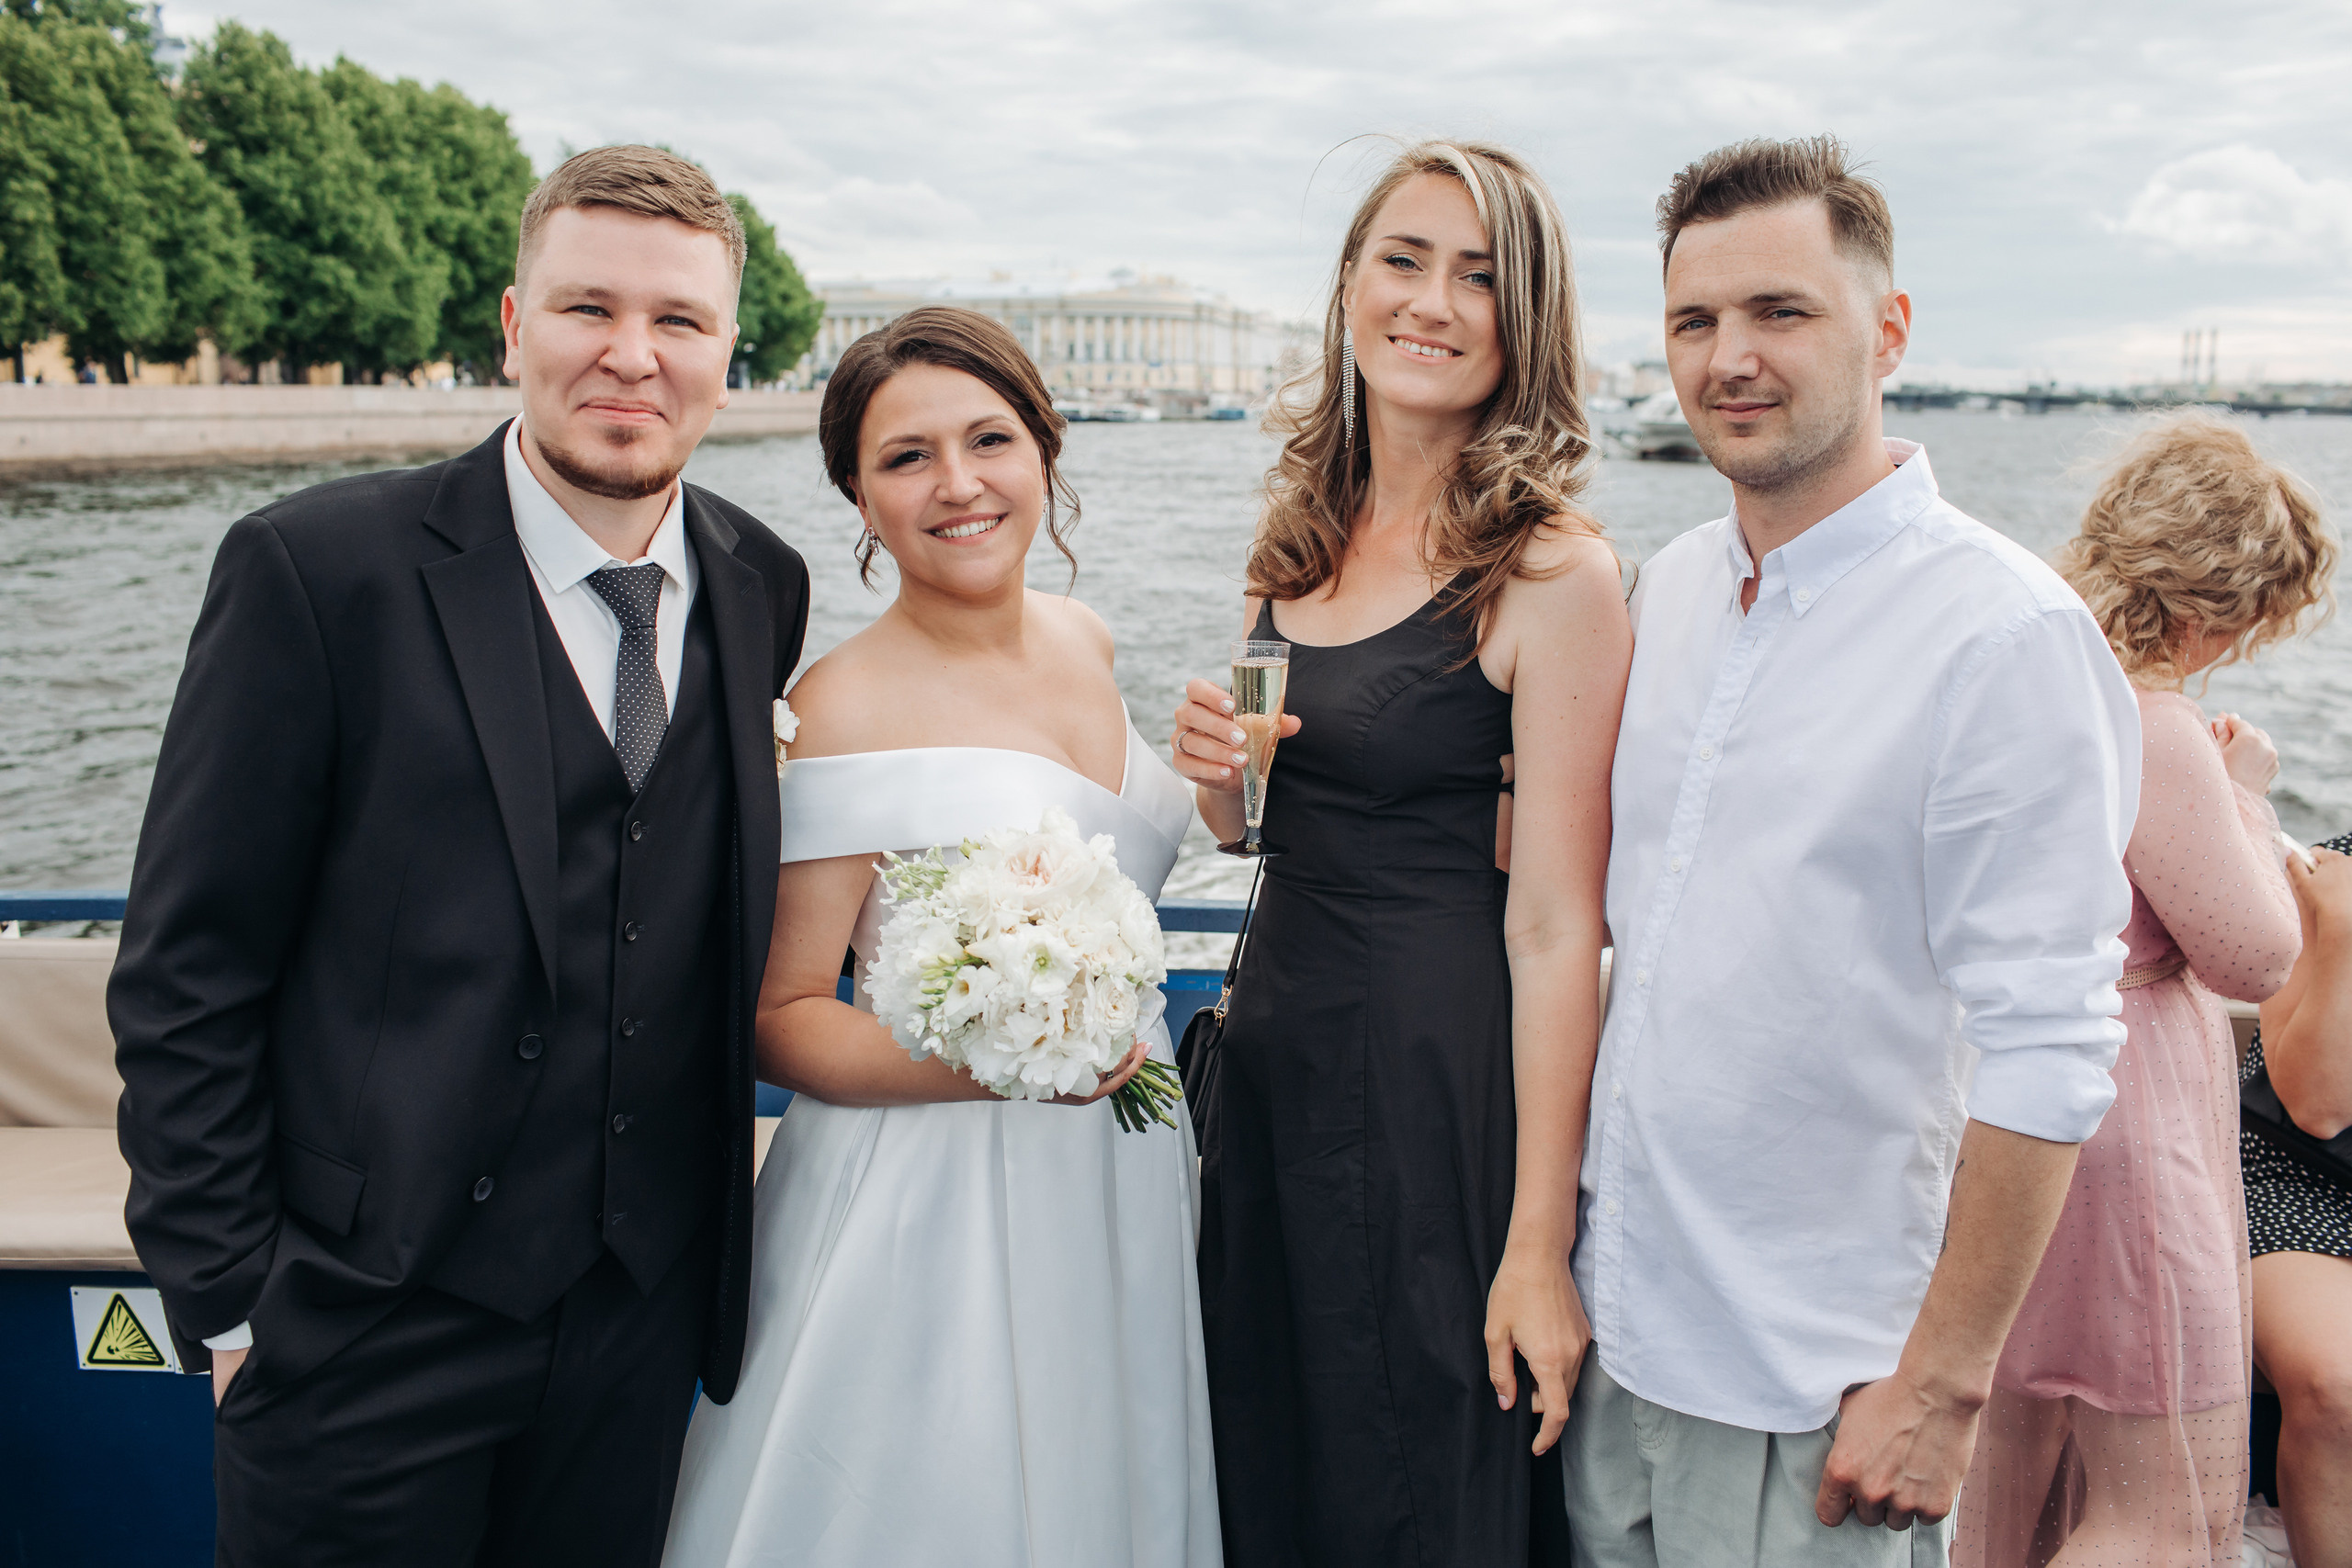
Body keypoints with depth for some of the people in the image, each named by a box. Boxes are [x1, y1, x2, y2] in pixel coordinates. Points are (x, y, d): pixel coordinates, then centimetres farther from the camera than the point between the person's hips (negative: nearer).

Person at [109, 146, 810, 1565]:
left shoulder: (763, 587, 1)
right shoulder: (318, 570, -13)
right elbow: (185, 979, -10)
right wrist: (225, 1302, -9)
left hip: (642, 1317, 4)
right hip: (370, 1327, -4)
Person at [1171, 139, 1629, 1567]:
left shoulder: (1553, 573, -15)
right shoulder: (1300, 535, 6)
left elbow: (1555, 929, -17)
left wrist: (1538, 1247, -17)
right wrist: (1218, 774, -6)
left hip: (1445, 1074, -6)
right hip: (1273, 1048, 7)